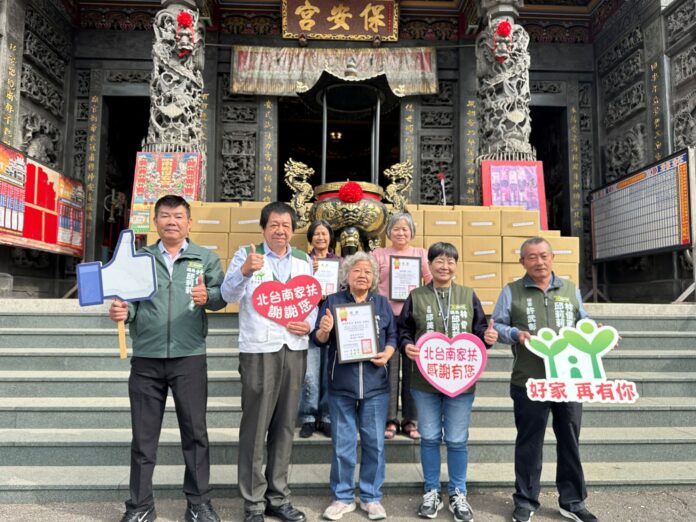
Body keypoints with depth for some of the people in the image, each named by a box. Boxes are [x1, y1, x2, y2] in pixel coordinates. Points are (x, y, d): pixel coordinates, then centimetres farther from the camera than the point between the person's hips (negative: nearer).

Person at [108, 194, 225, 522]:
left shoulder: (206, 258, 7)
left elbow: (222, 296, -5)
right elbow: (130, 299, 4)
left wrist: (207, 296, -27)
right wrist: (122, 311, -18)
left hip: (189, 356, -1)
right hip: (146, 357, 2)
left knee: (195, 430, 5)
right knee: (143, 433, 10)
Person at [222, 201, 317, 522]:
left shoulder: (304, 260, 12)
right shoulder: (246, 254, -1)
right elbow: (229, 295, -15)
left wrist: (309, 324, -5)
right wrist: (244, 270, -34)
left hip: (295, 349, 4)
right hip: (259, 350, -4)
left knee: (285, 425, 12)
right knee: (255, 427, 1)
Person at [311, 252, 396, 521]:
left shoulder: (382, 303, 9)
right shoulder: (332, 301, 3)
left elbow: (393, 336, 9)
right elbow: (318, 340, 0)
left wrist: (387, 354, -9)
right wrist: (324, 330, -21)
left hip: (375, 385, 1)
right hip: (341, 386, -1)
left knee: (374, 442, 7)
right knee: (342, 444, 6)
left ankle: (371, 497, 23)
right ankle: (343, 497, 22)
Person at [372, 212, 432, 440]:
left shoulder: (421, 254, 14)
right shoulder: (379, 254, 10)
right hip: (387, 316, -1)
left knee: (412, 369, 3)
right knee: (389, 368, 0)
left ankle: (411, 420, 14)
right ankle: (390, 420, 11)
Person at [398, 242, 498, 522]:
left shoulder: (468, 295, 5)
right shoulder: (417, 297, 2)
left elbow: (479, 331, 7)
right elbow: (403, 330, 4)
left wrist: (488, 337, -14)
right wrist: (406, 346, -15)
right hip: (425, 381, 0)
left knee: (457, 440, 8)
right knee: (429, 438, 11)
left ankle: (458, 494, 27)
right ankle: (432, 492, 28)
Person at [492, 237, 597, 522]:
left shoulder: (570, 289, 10)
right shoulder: (512, 291, 1)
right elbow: (496, 326, 0)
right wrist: (515, 334, -19)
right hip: (529, 381, -3)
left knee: (570, 441, 13)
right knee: (529, 442, 8)